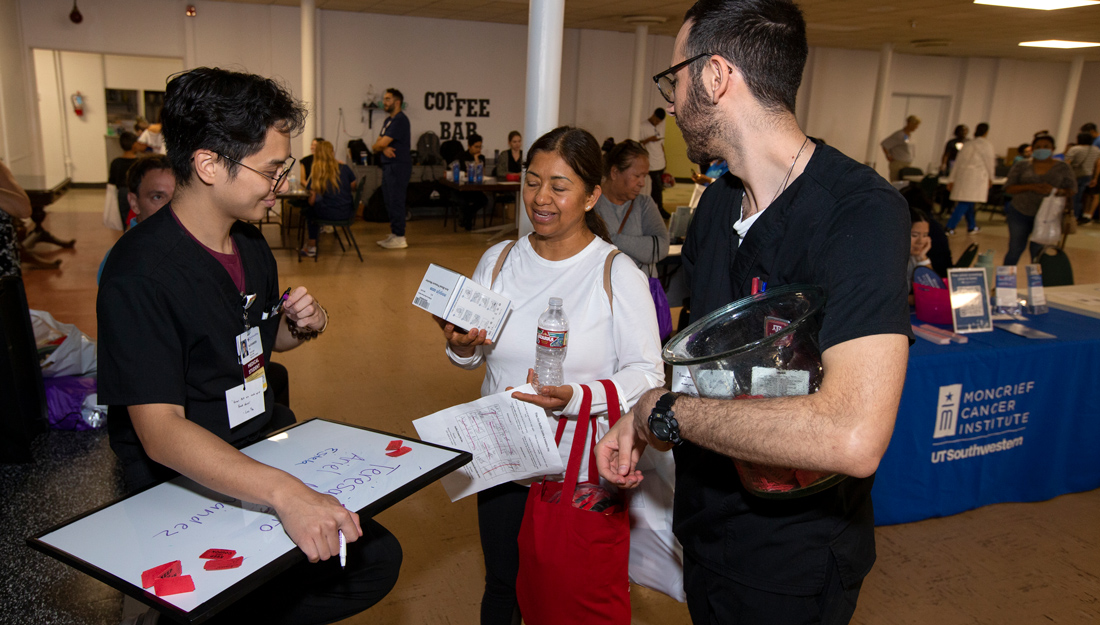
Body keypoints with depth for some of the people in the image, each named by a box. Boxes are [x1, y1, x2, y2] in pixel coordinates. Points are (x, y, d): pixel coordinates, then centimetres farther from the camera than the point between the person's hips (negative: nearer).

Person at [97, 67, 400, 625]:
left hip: (268, 448, 8)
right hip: (188, 484, -8)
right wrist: (283, 492, -42)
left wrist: (300, 327, 0)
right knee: (375, 560, -22)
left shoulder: (250, 245, 7)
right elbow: (161, 432, -28)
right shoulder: (141, 274, -20)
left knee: (375, 554, -12)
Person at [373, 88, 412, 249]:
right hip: (388, 166, 10)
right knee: (390, 201, 13)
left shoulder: (400, 120, -13)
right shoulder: (388, 121, 19)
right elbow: (378, 144, 13)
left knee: (396, 201, -8)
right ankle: (394, 234, 21)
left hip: (398, 166, -10)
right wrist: (384, 148, -10)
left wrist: (379, 146, 5)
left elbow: (381, 144, -18)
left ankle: (399, 238, -4)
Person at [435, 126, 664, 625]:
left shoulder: (619, 275, -12)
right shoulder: (498, 261, 2)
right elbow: (474, 358, 11)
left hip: (581, 468, -3)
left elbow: (647, 373, -14)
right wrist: (462, 347, -12)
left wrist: (573, 398, -28)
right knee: (501, 585, 20)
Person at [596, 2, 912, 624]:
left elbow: (853, 438, -38)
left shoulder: (861, 212, -26)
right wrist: (639, 421, -7)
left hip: (791, 567, -6)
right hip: (705, 527, 6)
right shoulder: (717, 204, 0)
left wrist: (663, 410, -26)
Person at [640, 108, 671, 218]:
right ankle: (660, 209, 4)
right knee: (658, 186, -8)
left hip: (661, 162, 7)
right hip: (652, 163, -7)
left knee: (656, 187, 9)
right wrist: (649, 139, -21)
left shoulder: (660, 126, 15)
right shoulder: (643, 126, -7)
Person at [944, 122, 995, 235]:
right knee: (965, 203, -8)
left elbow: (958, 162, 14)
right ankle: (950, 227, -17)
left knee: (968, 202, 16)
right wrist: (990, 178, 16)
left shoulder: (967, 144, 14)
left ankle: (971, 227, 28)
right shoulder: (986, 144, -3)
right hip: (977, 176, -6)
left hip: (962, 174, 6)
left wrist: (951, 179, 16)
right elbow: (990, 162, 2)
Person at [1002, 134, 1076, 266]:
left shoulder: (1063, 168, 3)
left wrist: (1056, 190, -22)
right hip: (1020, 214, 0)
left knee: (1038, 253, 3)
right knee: (1015, 249, 5)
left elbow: (1071, 190, 1)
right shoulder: (1021, 166, 2)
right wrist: (1031, 187, -20)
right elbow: (1009, 188, -4)